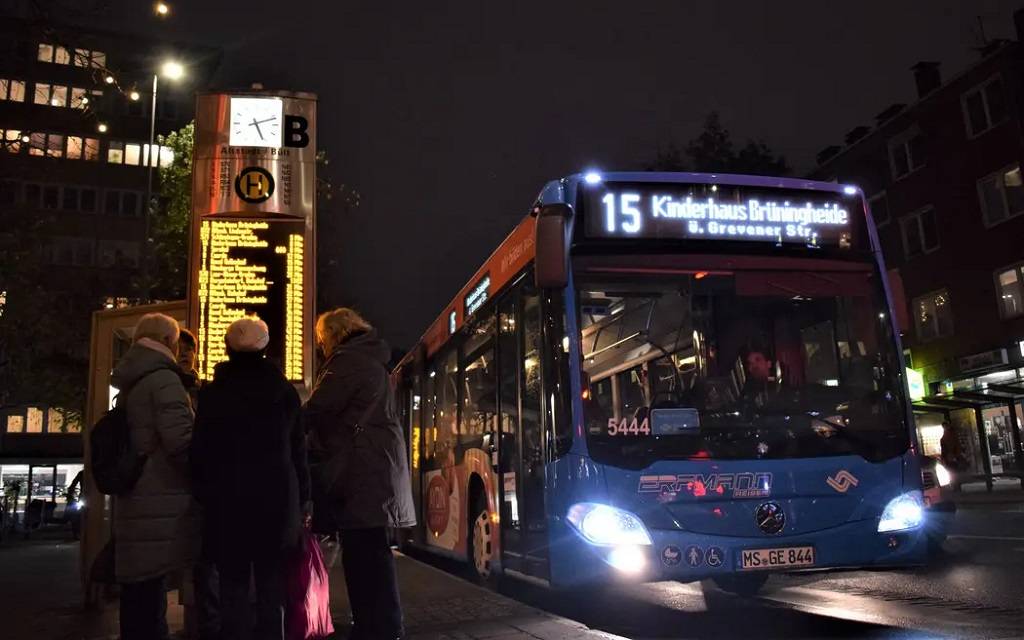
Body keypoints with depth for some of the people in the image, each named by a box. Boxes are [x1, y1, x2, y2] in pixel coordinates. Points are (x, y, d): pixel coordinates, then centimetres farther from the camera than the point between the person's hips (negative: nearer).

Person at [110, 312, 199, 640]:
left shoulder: (129, 384, 17)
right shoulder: (163, 379, -12)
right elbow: (181, 442, -19)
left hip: (134, 501, 9)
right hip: (159, 506, -9)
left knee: (137, 593, 14)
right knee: (150, 599, -6)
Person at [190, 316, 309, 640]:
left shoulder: (212, 392, 0)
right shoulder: (285, 391, 5)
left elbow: (201, 452, 0)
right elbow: (298, 451, 6)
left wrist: (204, 497, 8)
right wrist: (301, 501, 10)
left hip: (228, 500, -1)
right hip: (276, 499, 1)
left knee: (233, 586, 4)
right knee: (271, 587, 6)